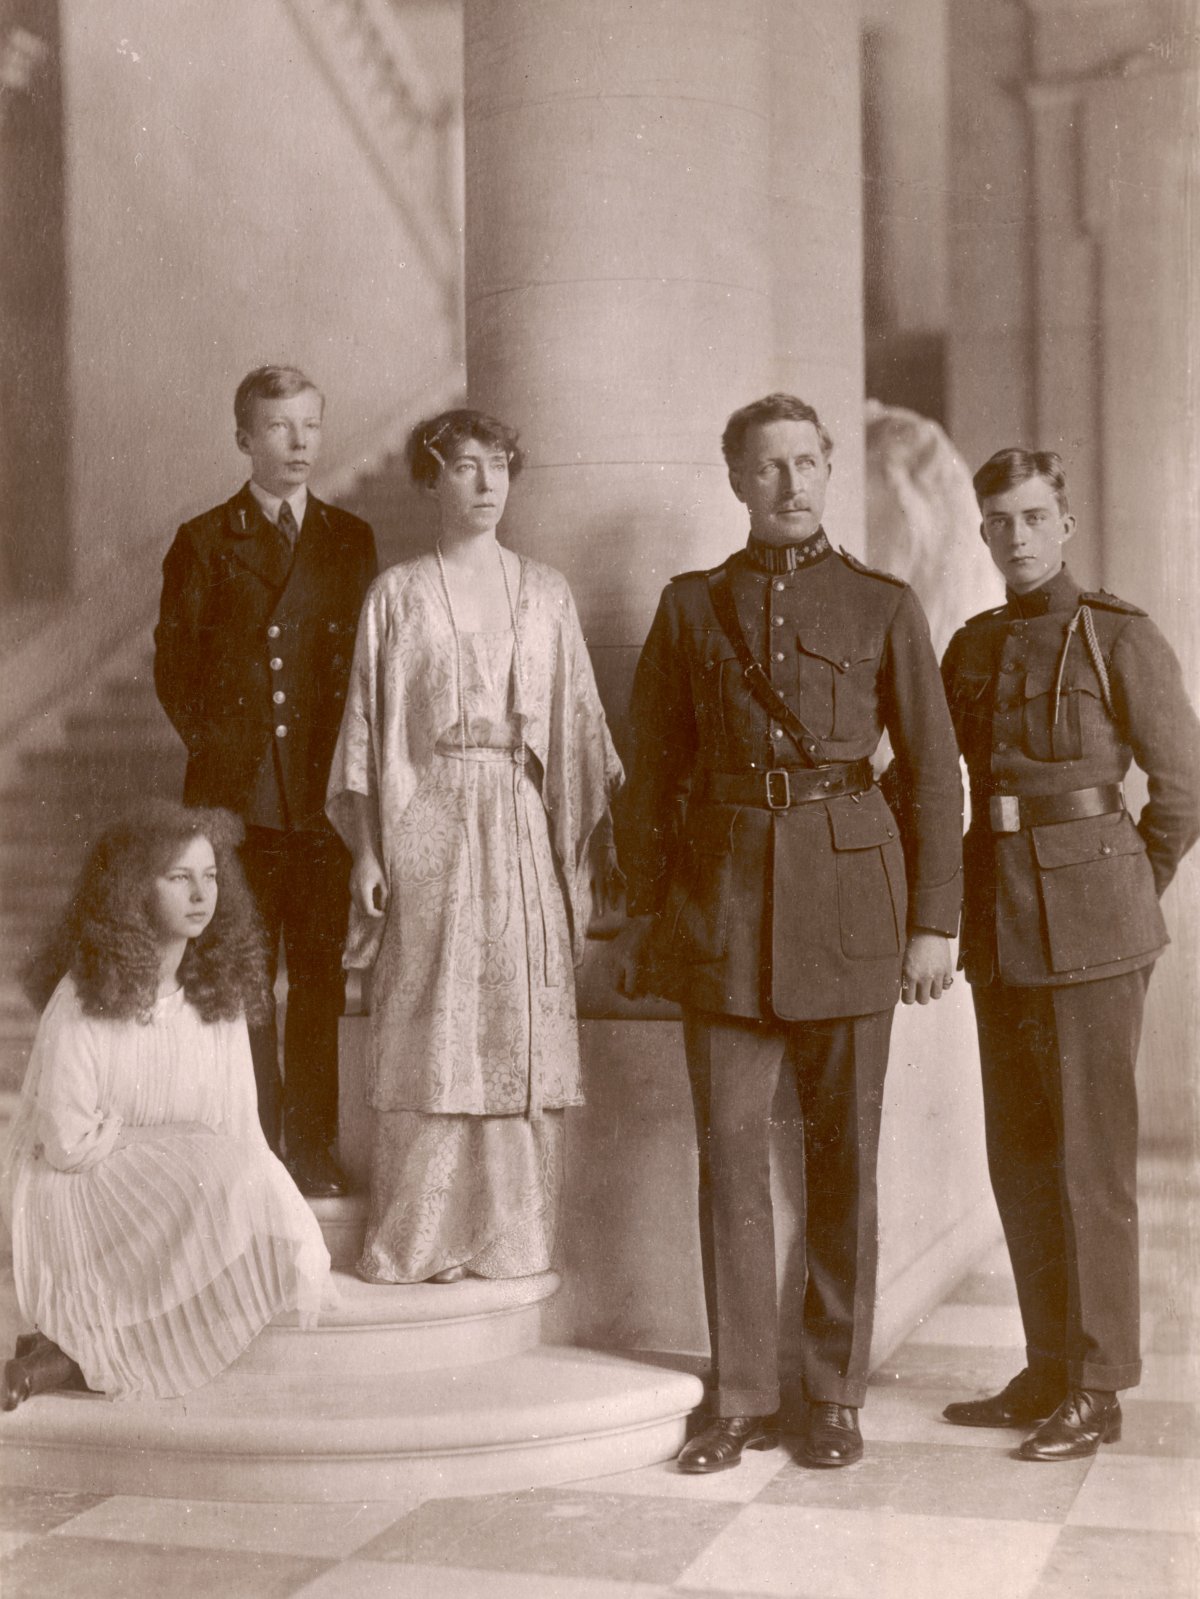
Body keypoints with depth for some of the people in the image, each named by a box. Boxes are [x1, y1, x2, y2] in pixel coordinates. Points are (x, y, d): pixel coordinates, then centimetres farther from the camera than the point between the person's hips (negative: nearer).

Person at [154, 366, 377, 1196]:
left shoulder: (350, 538, 11)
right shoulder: (205, 542, 6)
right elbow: (174, 662, 7)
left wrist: (349, 763, 2)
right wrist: (212, 742, 1)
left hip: (325, 790, 1)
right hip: (236, 792, -1)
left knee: (321, 978, 5)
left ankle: (314, 1148, 14)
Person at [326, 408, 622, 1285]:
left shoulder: (545, 591, 11)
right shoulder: (398, 593, 4)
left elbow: (579, 719, 11)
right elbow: (368, 726, 3)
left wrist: (602, 836, 6)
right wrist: (367, 851, -2)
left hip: (526, 829, 2)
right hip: (429, 824, -2)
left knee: (525, 1028, 2)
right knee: (430, 1029, -2)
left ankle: (512, 1231, 11)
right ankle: (420, 1240, 7)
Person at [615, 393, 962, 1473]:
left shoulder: (884, 606, 6)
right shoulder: (692, 606, 9)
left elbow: (933, 769, 5)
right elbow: (653, 769, 11)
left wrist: (934, 922, -1)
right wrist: (644, 910, 7)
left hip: (848, 892, -1)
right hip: (723, 896, 1)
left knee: (844, 1153, 4)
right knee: (730, 1151, 1)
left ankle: (836, 1394, 17)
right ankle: (743, 1399, 12)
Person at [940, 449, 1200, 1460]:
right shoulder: (973, 647, 11)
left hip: (1090, 923, -6)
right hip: (999, 922, 6)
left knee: (1091, 1155, -2)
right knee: (1021, 1156, 10)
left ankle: (1100, 1391, 7)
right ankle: (1050, 1371, 21)